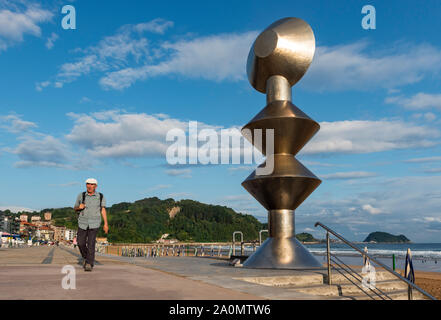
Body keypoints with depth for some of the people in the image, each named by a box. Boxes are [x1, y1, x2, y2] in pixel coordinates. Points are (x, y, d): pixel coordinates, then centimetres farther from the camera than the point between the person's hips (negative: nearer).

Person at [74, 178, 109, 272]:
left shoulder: (101, 197, -2)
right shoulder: (81, 196, 0)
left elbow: (103, 210, -1)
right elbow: (75, 208, 9)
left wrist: (106, 224, -8)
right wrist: (79, 207, -15)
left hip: (94, 224, -2)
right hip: (83, 223, 2)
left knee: (91, 244, -10)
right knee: (81, 243, 4)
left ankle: (89, 264, -4)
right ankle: (85, 257, 33)